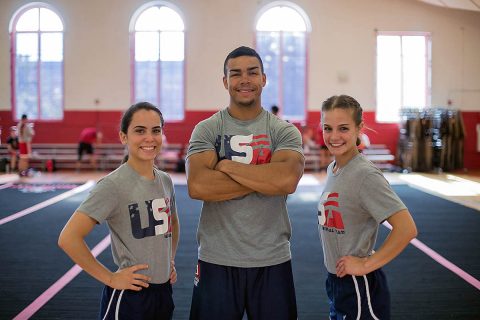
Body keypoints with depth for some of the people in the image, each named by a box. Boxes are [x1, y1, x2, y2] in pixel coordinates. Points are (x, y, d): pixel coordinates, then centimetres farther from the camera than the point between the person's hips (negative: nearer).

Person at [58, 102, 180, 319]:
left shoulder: (165, 181, 3)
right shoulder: (114, 185, -16)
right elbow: (68, 238, -21)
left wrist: (170, 260, 11)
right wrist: (110, 278, -16)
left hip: (164, 290, 6)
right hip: (128, 296, -6)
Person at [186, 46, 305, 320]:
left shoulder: (284, 131, 0)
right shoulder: (206, 129, -1)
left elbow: (287, 180, -20)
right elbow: (197, 186, -18)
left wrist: (226, 166, -15)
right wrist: (265, 179, -16)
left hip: (273, 260, 1)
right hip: (217, 260, 0)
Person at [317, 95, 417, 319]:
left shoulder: (366, 175, -20)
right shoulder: (332, 169, 4)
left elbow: (407, 229, -26)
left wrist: (367, 264, -19)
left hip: (358, 287, -8)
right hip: (335, 281, 8)